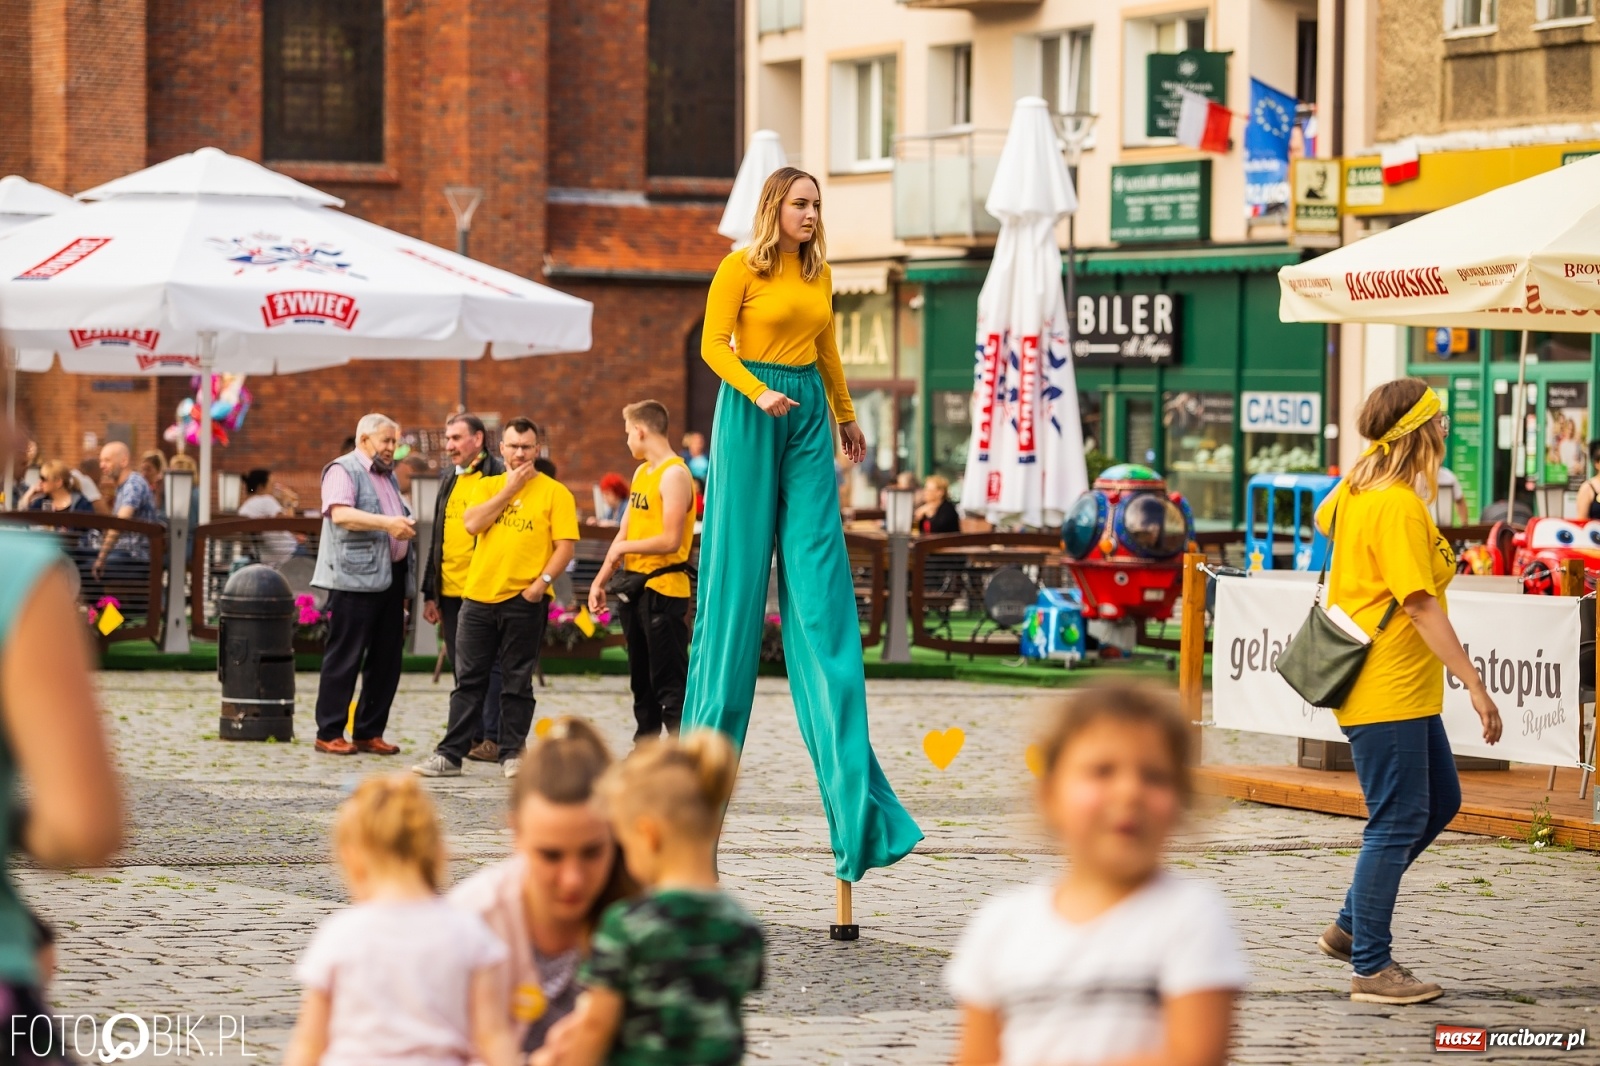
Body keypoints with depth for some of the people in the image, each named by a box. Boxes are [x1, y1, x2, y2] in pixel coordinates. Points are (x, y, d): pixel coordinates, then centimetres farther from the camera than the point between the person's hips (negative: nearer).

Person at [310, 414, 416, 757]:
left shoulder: (388, 476, 23)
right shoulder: (343, 471, -4)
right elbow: (341, 514, -20)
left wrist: (407, 527, 12)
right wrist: (386, 523, -27)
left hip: (391, 578, 8)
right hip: (355, 578, -8)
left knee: (387, 658, 7)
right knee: (345, 657, -6)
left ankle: (369, 732, 14)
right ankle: (329, 734, -2)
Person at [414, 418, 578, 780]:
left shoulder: (554, 492, 0)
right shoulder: (487, 486, 12)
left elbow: (565, 546, -5)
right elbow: (472, 523, -6)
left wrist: (542, 581, -17)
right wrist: (509, 489, -5)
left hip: (524, 600, -3)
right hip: (479, 596, 3)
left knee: (517, 682, 3)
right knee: (469, 679, 7)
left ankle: (512, 753, 11)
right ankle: (450, 754, 9)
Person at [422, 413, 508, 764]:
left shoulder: (497, 475, -5)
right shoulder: (449, 481, 18)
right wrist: (430, 593, 18)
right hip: (449, 590, 8)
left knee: (489, 666, -5)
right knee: (461, 668, 10)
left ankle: (493, 739, -3)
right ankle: (471, 736, 15)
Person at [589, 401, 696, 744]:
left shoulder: (674, 475, -13)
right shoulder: (641, 473, 15)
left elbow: (670, 541, -21)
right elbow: (625, 533, 19)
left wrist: (623, 548, -8)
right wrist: (601, 579, 13)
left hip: (663, 590, -9)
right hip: (635, 588, 9)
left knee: (669, 683, -10)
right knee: (642, 680, 14)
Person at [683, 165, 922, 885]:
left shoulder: (819, 273, 13)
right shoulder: (740, 268, -3)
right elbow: (712, 345, -7)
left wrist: (846, 417, 32)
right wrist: (758, 393, -21)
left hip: (807, 417, 5)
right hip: (751, 414, -5)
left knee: (821, 578, -2)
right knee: (739, 567, -1)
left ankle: (848, 768, -8)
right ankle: (711, 726, 12)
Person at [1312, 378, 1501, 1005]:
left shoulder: (1357, 489, 8)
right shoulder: (1398, 507, -20)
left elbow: (1323, 519, 30)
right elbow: (1420, 606, -24)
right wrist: (1475, 684, -23)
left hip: (1404, 689, 11)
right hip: (1386, 689, -11)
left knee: (1440, 801, 17)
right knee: (1398, 822, -5)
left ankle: (1350, 927, 24)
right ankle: (1371, 969, 1)